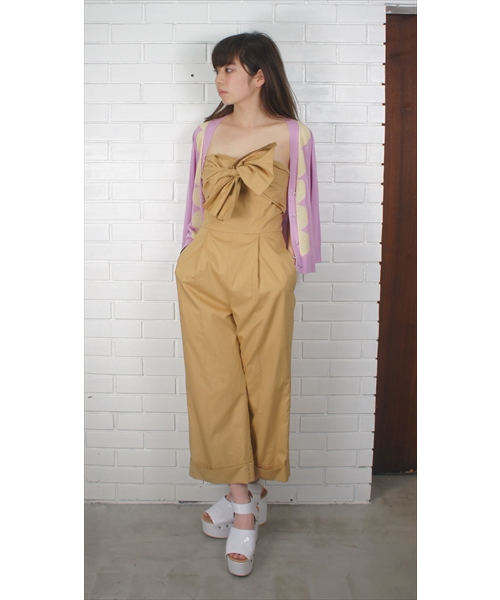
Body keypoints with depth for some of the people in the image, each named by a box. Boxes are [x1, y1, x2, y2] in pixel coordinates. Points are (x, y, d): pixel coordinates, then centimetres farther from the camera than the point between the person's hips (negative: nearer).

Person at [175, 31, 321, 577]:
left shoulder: (293, 136, 2)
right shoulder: (207, 133, 11)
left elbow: (295, 210, 6)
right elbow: (199, 206, 15)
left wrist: (288, 277, 6)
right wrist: (192, 259, 12)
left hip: (263, 272, -2)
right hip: (205, 269, 3)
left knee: (263, 384, 4)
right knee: (216, 384, 2)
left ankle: (245, 496, 23)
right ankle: (245, 501, 18)